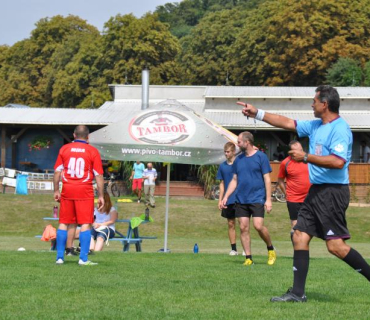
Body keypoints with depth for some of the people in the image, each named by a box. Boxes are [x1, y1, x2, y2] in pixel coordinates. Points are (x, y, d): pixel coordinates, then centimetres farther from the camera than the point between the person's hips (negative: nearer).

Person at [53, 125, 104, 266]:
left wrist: (56, 191, 13)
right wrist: (101, 196, 2)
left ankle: (60, 257, 10)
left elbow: (57, 171, 6)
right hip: (85, 191, -3)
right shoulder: (93, 151, -1)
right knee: (85, 224, -1)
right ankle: (83, 258, -7)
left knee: (64, 223, 10)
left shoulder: (64, 149, 6)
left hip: (67, 191, 3)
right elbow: (98, 175, -3)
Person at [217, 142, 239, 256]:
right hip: (228, 200, 4)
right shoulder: (222, 166, 9)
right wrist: (220, 199, 10)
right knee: (231, 224, 7)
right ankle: (233, 248, 13)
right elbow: (222, 184, 13)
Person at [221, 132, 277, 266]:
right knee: (243, 228, 1)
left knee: (258, 225, -15)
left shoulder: (261, 157, -3)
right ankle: (248, 258, 7)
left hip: (257, 198, -5)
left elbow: (267, 179, -4)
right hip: (241, 199, 5)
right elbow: (234, 180, 17)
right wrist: (226, 197, 7)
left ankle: (271, 249, 9)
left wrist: (268, 199, -9)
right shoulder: (238, 159, 12)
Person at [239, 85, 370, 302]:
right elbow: (287, 123, 24)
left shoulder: (340, 129, -14)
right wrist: (257, 114, 24)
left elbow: (338, 162, -25)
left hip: (332, 192, -10)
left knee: (336, 245, -15)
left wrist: (306, 157, -19)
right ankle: (298, 293, 7)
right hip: (316, 191, 10)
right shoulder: (316, 126, 15)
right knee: (300, 236, 5)